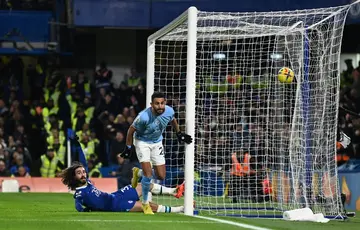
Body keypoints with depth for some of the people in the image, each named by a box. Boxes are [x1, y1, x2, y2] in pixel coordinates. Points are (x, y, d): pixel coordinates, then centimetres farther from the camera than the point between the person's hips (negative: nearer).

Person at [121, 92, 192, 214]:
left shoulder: (169, 111, -19)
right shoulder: (144, 116, -33)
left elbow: (173, 120, 8)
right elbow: (131, 130, -17)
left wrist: (179, 133, 16)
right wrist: (128, 148, -10)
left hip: (157, 142, 5)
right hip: (142, 142, -5)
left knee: (161, 176, 5)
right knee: (148, 174, -18)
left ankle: (138, 173, 34)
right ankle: (145, 203, 4)